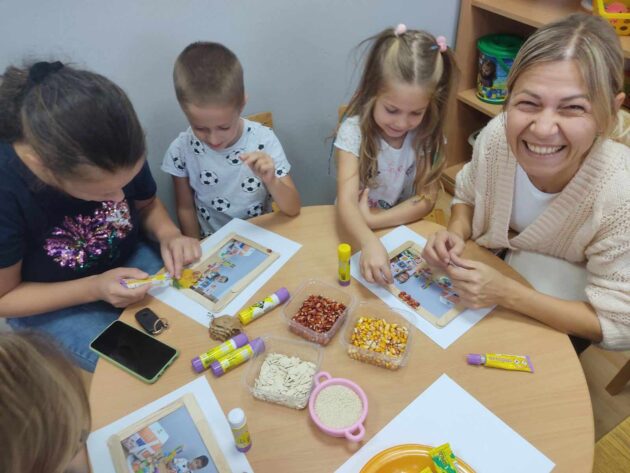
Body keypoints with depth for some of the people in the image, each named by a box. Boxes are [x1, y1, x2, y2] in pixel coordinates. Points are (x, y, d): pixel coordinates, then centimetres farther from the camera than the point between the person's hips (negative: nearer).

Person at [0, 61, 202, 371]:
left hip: (128, 262, 3)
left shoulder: (117, 154, -23)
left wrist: (168, 235, -22)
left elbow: (147, 204, -1)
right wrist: (93, 289, -30)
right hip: (52, 305, -3)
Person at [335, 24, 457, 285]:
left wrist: (372, 219, -21)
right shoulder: (354, 131, -19)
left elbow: (426, 198, -10)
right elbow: (346, 202, -28)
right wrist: (369, 242, -47)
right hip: (356, 232, -2)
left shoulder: (429, 135, -10)